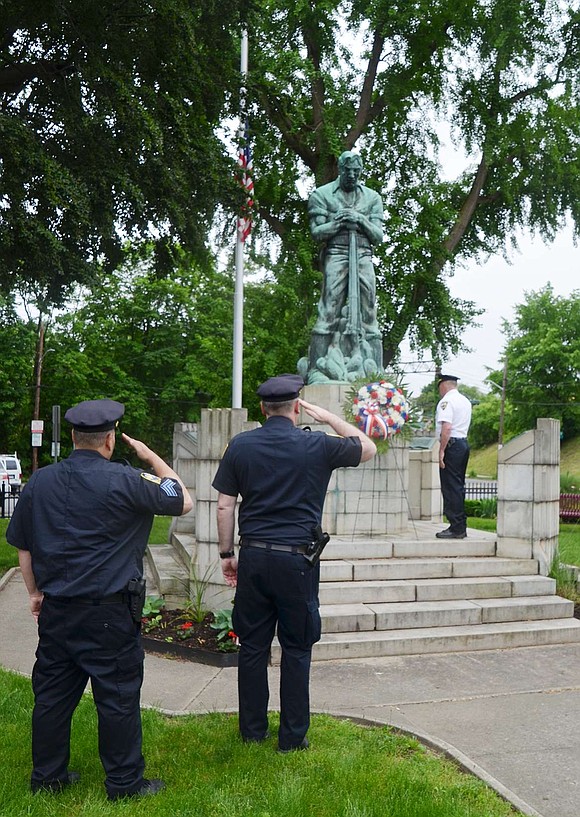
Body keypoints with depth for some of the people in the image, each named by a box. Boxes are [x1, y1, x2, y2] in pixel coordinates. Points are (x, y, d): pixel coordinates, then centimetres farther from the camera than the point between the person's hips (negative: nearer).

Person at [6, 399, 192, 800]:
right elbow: (184, 502, -4)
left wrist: (36, 592, 23)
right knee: (118, 698, 5)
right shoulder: (124, 481, -14)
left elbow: (23, 546, 12)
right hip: (110, 613, -6)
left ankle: (47, 776, 29)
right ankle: (125, 782, 16)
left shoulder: (40, 481, 4)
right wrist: (153, 459, 5)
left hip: (56, 610, 6)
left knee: (52, 693, 16)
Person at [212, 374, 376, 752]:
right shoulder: (317, 445, -6)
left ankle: (253, 728, 25)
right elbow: (368, 448, 10)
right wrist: (328, 417, 11)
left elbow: (225, 506, 2)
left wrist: (227, 554, 11)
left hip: (253, 555, 3)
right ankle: (292, 736, 18)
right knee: (296, 650, 9)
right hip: (297, 560, -2)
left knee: (253, 646, 13)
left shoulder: (240, 445, 0)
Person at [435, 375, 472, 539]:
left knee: (450, 487, -6)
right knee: (458, 486, 13)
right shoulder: (465, 401, 18)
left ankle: (456, 528, -5)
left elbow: (446, 427, -21)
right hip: (464, 442, 9)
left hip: (451, 444, -9)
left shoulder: (446, 401, -10)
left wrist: (441, 451, -19)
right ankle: (461, 527, 17)